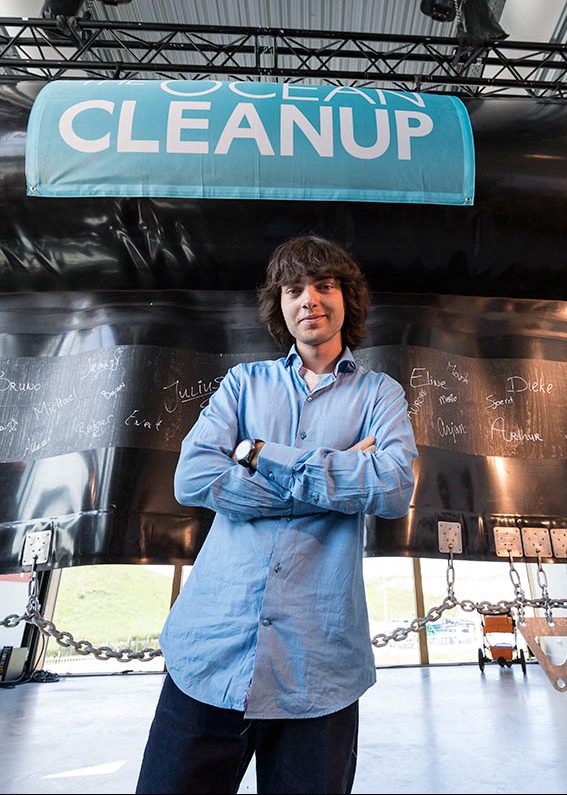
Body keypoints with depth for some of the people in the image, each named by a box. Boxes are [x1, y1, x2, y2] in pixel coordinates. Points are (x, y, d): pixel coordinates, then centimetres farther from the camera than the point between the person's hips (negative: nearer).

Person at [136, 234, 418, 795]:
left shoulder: (378, 393, 6)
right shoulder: (245, 382, 9)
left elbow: (395, 488, -13)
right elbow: (192, 478, -7)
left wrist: (262, 453, -11)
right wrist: (338, 481, -11)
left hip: (317, 665, 0)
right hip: (211, 645, 1)